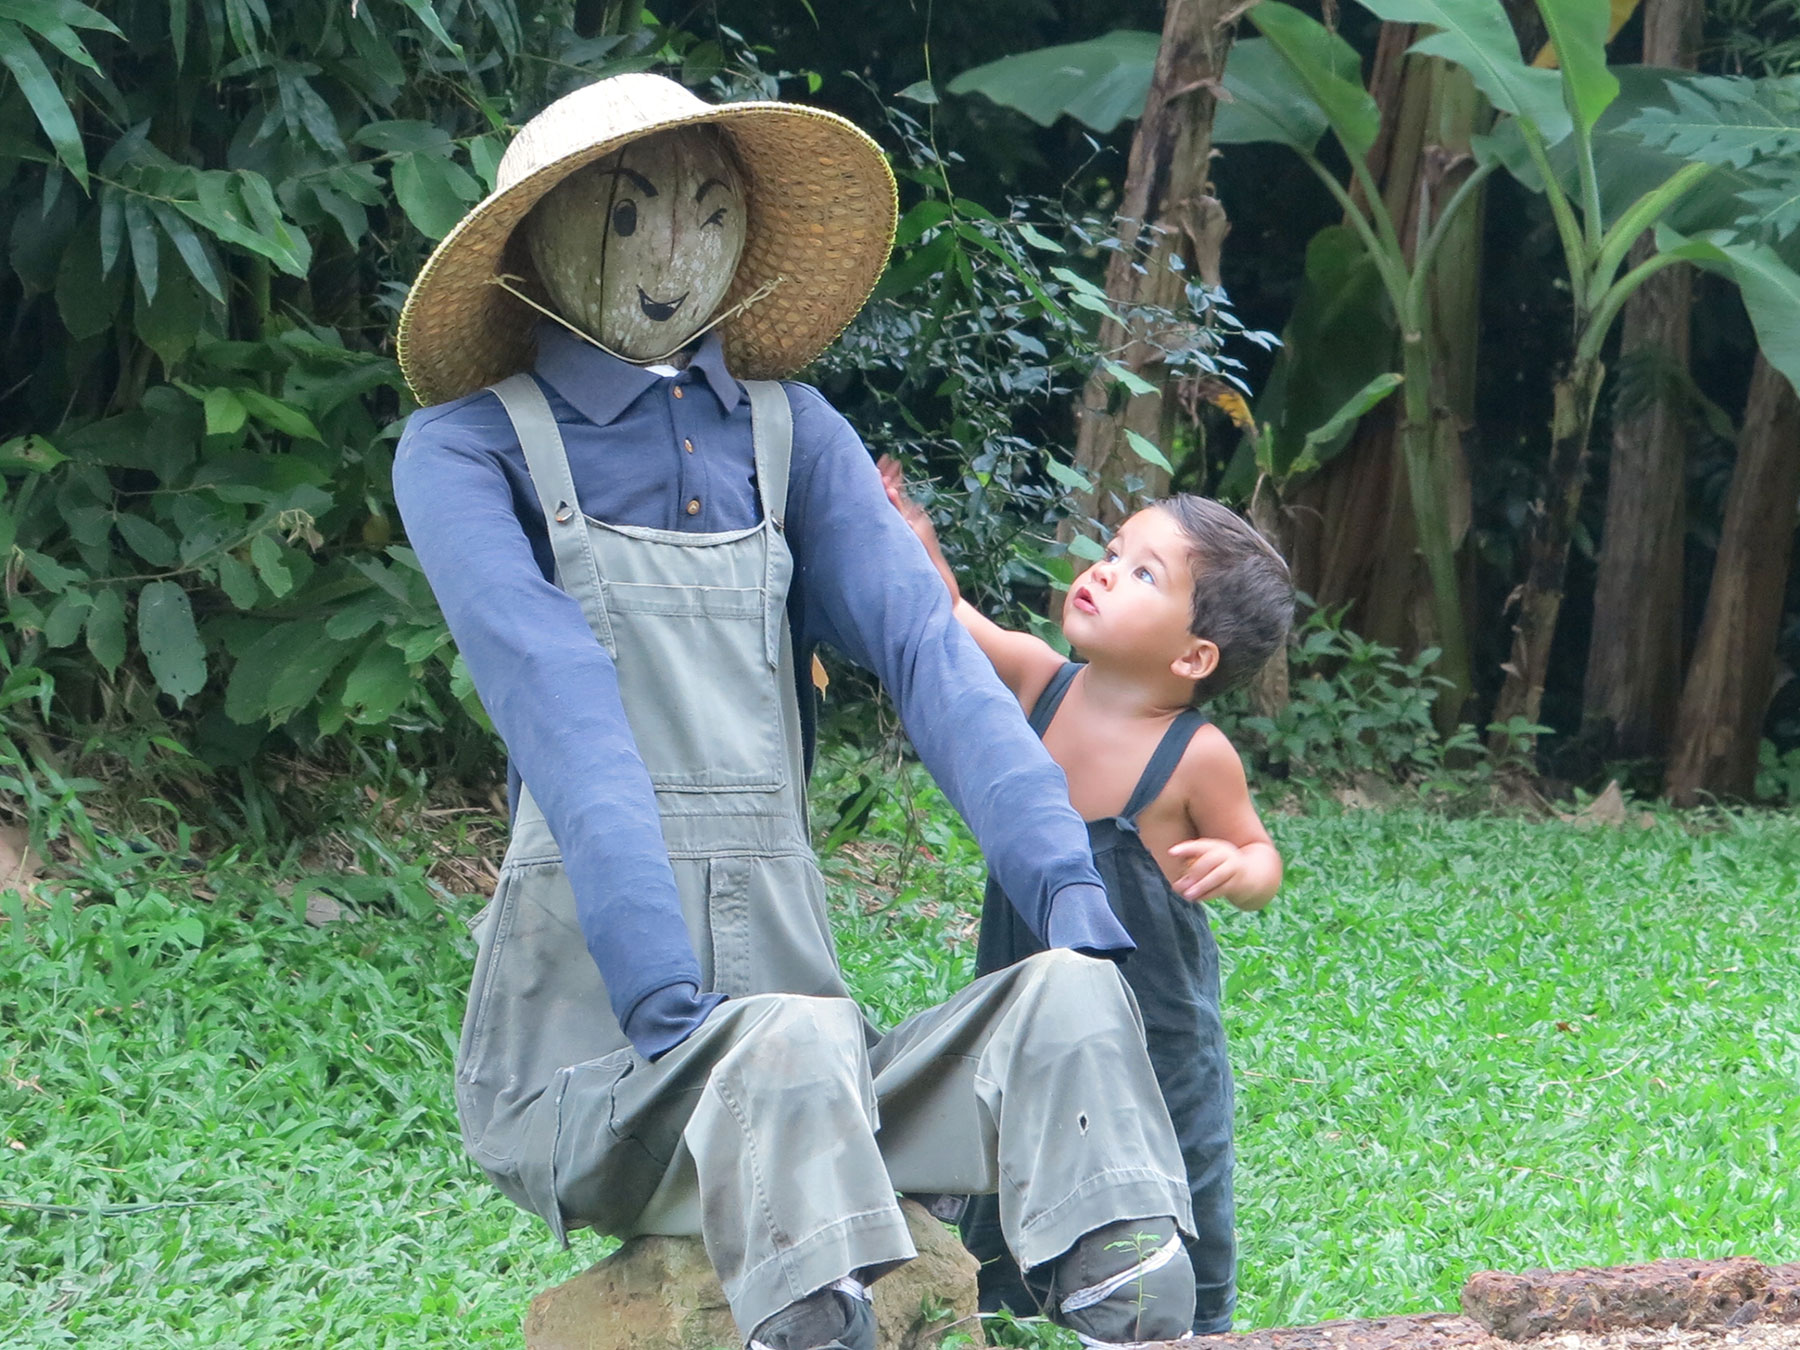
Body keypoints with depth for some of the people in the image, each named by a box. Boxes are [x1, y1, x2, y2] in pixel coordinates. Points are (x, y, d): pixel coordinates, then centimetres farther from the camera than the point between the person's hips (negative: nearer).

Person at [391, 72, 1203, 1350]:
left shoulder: (795, 437, 15)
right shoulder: (469, 450, 2)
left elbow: (927, 648, -1)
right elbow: (555, 699, -14)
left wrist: (1066, 883, -19)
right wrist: (661, 987, -29)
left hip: (787, 990, 4)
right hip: (585, 1050, -4)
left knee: (1068, 1003, -24)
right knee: (798, 1045, -36)